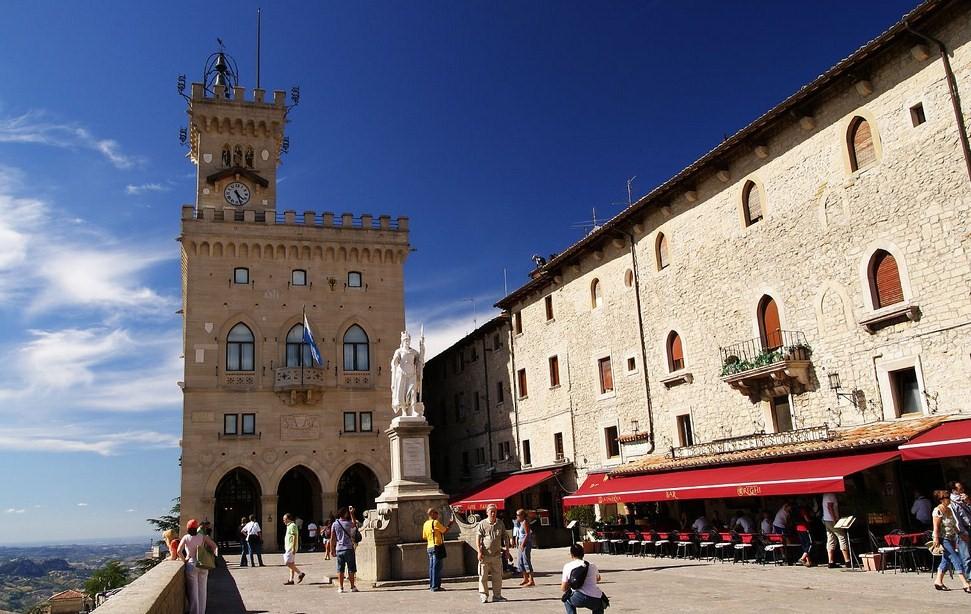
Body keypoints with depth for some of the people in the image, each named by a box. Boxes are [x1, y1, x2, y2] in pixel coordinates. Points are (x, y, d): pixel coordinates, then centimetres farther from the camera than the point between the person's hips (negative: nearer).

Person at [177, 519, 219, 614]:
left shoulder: (185, 538, -6)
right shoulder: (202, 537, -1)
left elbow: (179, 551, -18)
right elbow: (214, 546, -9)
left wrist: (184, 559, -4)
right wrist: (214, 553, 5)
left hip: (191, 565, -2)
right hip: (203, 566, 2)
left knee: (193, 591, 7)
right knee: (202, 590, 14)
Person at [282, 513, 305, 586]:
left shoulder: (292, 526, -13)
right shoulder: (289, 526, 18)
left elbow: (295, 537, -19)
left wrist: (293, 548, -23)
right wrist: (285, 546, 21)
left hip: (291, 548, -10)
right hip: (288, 548, 10)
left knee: (288, 563, -13)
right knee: (291, 563, 9)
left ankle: (300, 573, -8)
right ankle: (291, 580, 10)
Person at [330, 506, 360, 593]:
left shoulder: (334, 524, 0)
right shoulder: (348, 523, -6)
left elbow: (332, 538, 1)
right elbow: (354, 524, 20)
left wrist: (332, 550, 7)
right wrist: (352, 513, 21)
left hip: (339, 549, 3)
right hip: (348, 548, -3)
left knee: (340, 570, 6)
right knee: (351, 569, 4)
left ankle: (340, 587, 6)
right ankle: (352, 587, 6)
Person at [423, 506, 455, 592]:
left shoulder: (425, 524, 12)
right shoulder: (435, 522, -12)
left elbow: (424, 537, 17)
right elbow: (445, 531, -5)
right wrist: (450, 524, 8)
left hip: (430, 547, 8)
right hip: (437, 546, -8)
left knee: (432, 567, 13)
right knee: (436, 567, -6)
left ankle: (431, 585, 16)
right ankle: (435, 586, -6)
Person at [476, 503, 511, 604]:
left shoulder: (500, 524, 9)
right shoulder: (482, 524, -2)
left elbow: (505, 538, 15)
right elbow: (478, 539, -5)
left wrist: (507, 550, 8)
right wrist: (479, 552, -14)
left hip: (497, 555, 4)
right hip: (485, 555, -4)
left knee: (498, 576, 6)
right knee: (483, 576, -1)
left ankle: (497, 595, 16)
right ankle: (483, 595, 9)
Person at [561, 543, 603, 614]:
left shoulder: (567, 566, 6)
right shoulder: (592, 566, 13)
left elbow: (564, 588, 10)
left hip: (579, 599, -3)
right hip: (596, 601, 3)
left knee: (566, 598, 29)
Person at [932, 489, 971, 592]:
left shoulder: (949, 510, 11)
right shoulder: (938, 511, -15)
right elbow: (936, 527, -18)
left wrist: (959, 534, 19)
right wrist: (936, 540, -22)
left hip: (950, 539, 9)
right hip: (943, 539, -9)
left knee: (946, 560, 11)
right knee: (956, 560, -12)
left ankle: (938, 581, 18)